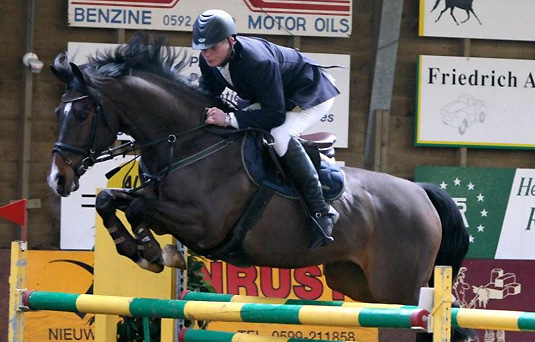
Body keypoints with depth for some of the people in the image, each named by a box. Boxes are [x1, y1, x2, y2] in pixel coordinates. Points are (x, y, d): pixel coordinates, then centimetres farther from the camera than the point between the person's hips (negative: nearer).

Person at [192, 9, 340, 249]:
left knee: (280, 136, -34)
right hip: (271, 96, 10)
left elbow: (274, 114, -40)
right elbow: (208, 93, 1)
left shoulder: (257, 62, -39)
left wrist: (229, 119, -46)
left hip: (312, 94, -10)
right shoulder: (209, 61, -15)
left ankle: (321, 211, -29)